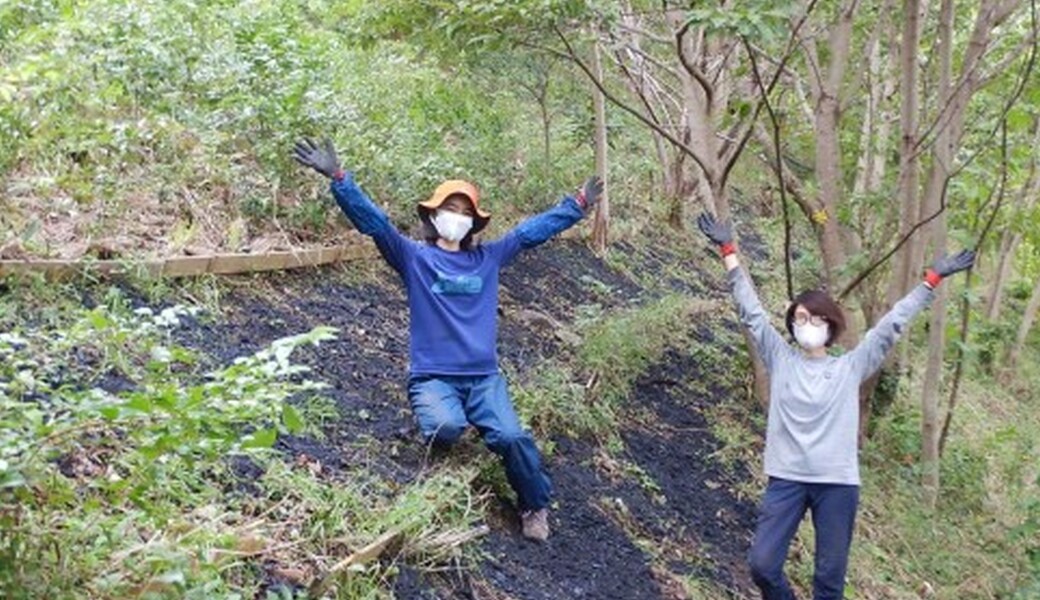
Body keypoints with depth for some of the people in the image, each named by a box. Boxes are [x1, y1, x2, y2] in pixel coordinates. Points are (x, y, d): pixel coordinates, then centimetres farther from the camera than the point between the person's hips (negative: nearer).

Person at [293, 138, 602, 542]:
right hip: (433, 377, -2)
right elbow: (372, 221, -6)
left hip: (484, 376, 2)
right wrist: (337, 178, -18)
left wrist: (578, 205, 20)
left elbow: (534, 229, 19)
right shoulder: (414, 257, 5)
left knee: (512, 438, -21)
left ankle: (536, 505, 5)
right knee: (446, 428, -33)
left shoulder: (488, 258, 14)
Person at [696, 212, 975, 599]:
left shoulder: (851, 367, 8)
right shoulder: (780, 360, 7)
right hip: (787, 479, 0)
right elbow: (751, 311, 4)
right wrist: (729, 251, 1)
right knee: (762, 565, -7)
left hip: (837, 483, 0)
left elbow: (891, 325, 8)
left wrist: (932, 279, 7)